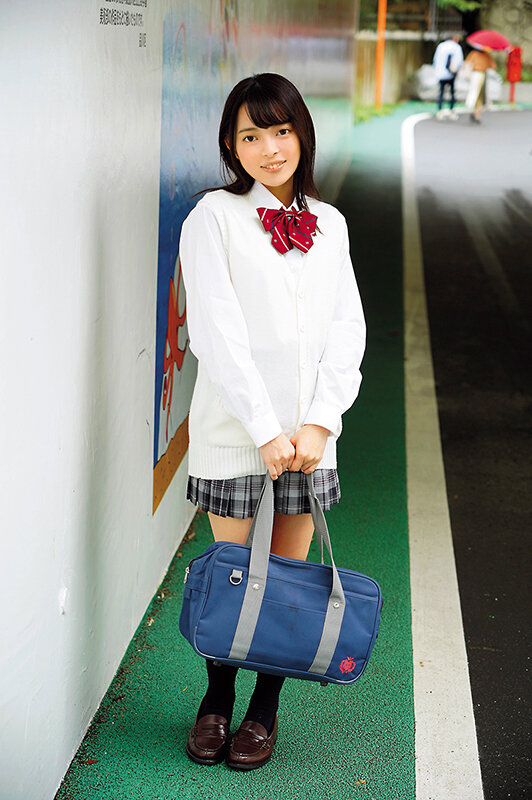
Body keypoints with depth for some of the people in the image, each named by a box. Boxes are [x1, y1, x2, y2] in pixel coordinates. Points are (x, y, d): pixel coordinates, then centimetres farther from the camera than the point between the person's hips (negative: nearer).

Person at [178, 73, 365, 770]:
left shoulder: (328, 223, 10)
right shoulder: (214, 216, -3)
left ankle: (265, 708, 25)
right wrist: (265, 429, -16)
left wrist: (321, 422, -8)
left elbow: (347, 328, 5)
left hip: (308, 431, 3)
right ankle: (217, 700, 27)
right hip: (233, 432, -3)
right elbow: (218, 333, -11)